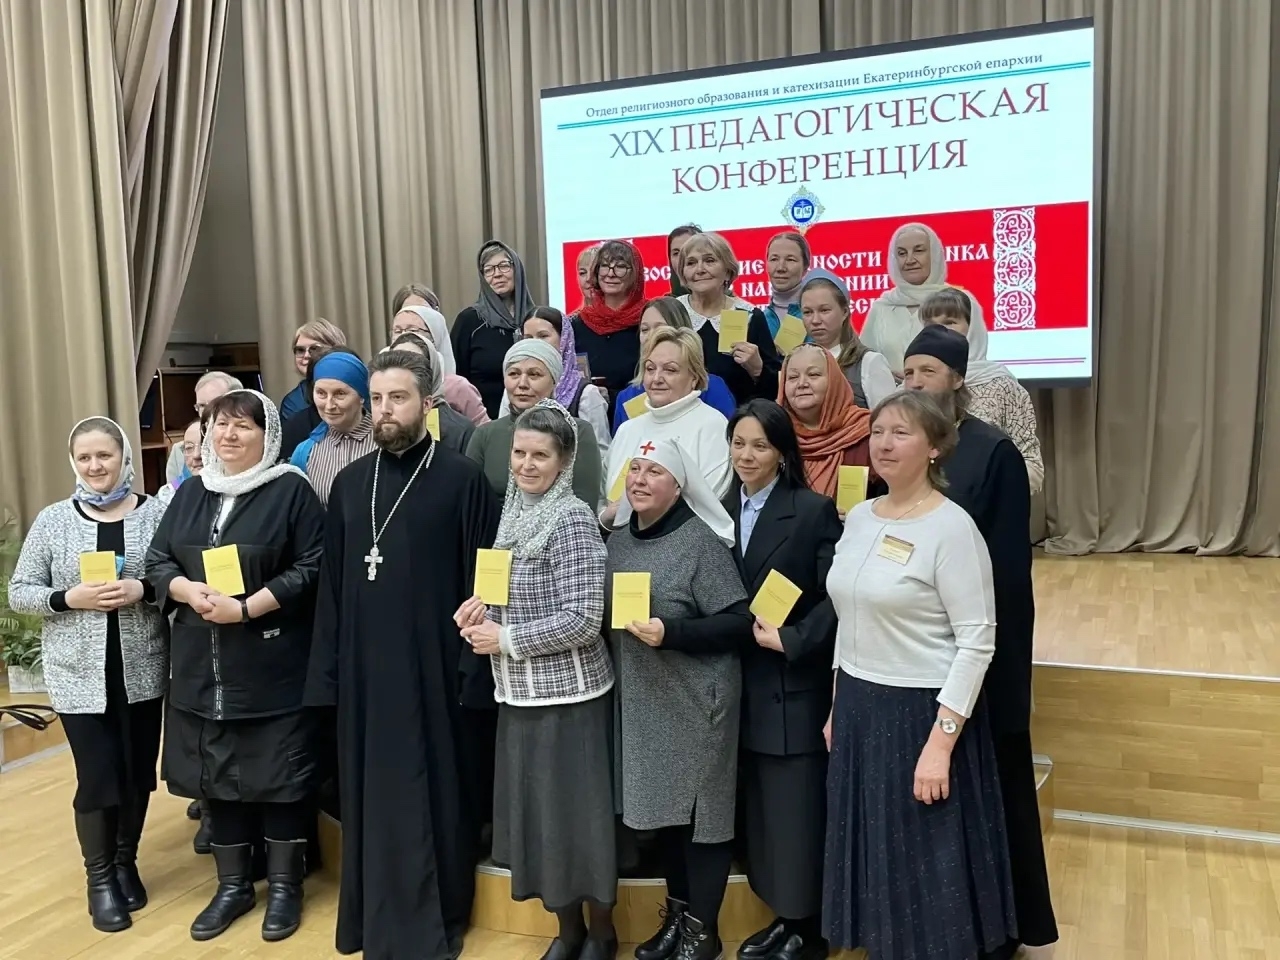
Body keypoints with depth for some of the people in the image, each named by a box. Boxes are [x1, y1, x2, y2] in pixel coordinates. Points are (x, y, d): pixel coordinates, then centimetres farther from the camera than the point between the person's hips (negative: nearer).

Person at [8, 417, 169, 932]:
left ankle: (126, 862, 35)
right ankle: (99, 876, 25)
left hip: (143, 671, 1)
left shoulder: (156, 512, -2)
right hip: (80, 676, -1)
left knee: (138, 775, 11)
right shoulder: (52, 520, 0)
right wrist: (70, 598, -14)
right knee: (98, 780, 1)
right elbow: (19, 593, 2)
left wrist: (143, 589, -19)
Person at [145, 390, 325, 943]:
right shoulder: (190, 493, 11)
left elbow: (311, 569, -11)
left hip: (273, 666, -5)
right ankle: (233, 885, 27)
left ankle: (284, 885, 20)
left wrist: (247, 608, -19)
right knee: (217, 774, 12)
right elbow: (156, 562, 10)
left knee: (277, 773, 4)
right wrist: (190, 591, -11)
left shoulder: (291, 490, -6)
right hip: (202, 665, 5)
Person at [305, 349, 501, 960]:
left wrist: (473, 668, -12)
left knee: (432, 796, 6)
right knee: (371, 798, 12)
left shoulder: (462, 479, -6)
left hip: (433, 668, -4)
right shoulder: (349, 483, 9)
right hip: (363, 669, 4)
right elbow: (331, 584, 10)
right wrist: (328, 669, 6)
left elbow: (482, 582, -8)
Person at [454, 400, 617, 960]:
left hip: (567, 693, -7)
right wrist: (484, 607, -1)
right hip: (518, 693, 7)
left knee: (576, 811, 5)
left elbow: (583, 619, -20)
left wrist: (505, 638, -15)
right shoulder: (514, 511, 7)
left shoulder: (573, 520, -16)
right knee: (534, 811, 15)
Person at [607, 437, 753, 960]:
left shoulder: (700, 541, -15)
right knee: (662, 807, 17)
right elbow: (606, 613, 16)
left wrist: (670, 633, -25)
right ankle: (677, 913, 35)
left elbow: (738, 624, -17)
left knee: (700, 812, 5)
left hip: (697, 700, -6)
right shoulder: (618, 538, 5)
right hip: (643, 699, 7)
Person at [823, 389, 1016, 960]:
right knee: (871, 855, 17)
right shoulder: (859, 517, 6)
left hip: (922, 713, -7)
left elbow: (976, 643, -17)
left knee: (925, 866, 8)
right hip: (859, 708, 7)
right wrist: (837, 708, 15)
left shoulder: (951, 528, -15)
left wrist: (941, 742, -21)